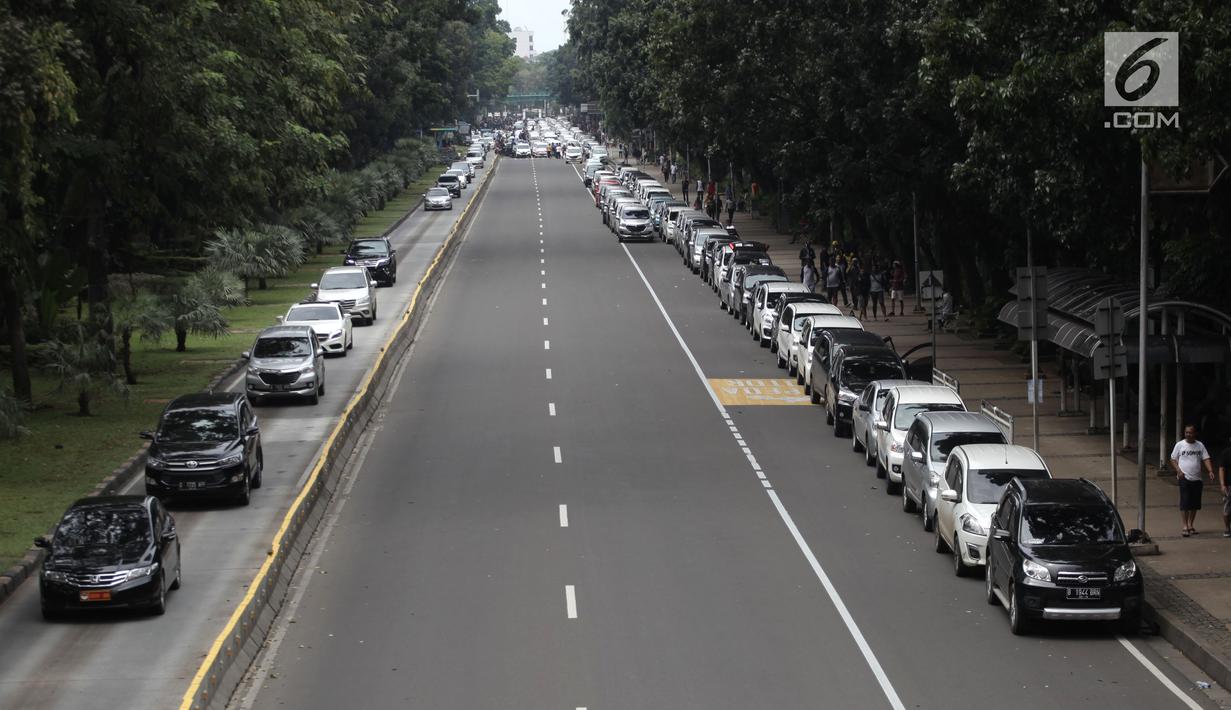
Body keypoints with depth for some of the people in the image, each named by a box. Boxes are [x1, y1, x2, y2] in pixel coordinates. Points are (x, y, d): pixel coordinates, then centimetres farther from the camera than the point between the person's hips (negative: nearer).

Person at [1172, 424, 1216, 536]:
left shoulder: (1200, 445, 7)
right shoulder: (1180, 445, -1)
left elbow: (1206, 459, 3)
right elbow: (1173, 460, 2)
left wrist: (1210, 471, -13)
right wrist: (1178, 471, -14)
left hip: (1197, 479, 4)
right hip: (1184, 479, -4)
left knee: (1195, 504, 7)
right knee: (1185, 503, -9)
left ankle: (1190, 525, 18)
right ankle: (1185, 527, -8)